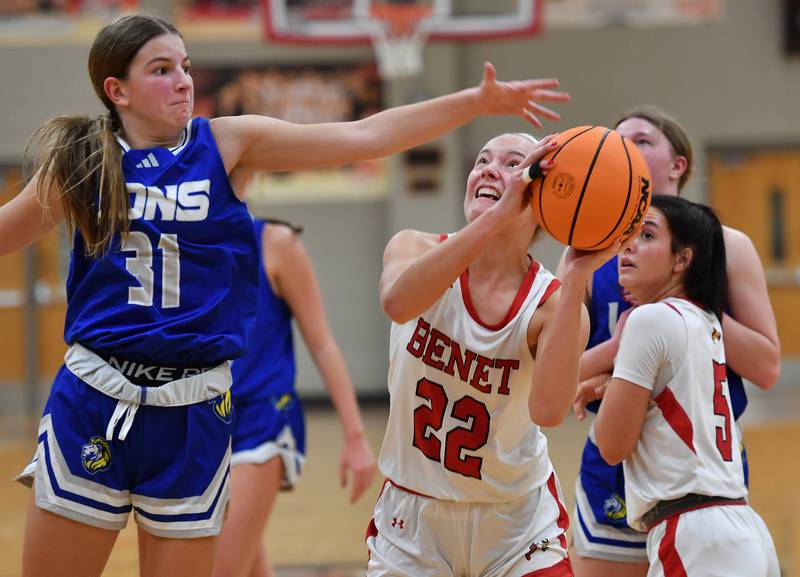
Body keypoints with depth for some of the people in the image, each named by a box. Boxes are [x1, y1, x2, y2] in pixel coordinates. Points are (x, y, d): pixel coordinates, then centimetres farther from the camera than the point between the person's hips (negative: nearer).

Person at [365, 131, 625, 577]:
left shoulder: (552, 303, -15)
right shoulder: (417, 249, -11)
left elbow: (548, 409, -36)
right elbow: (399, 302, -38)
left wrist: (575, 279, -39)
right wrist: (497, 217, -46)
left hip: (517, 524, -1)